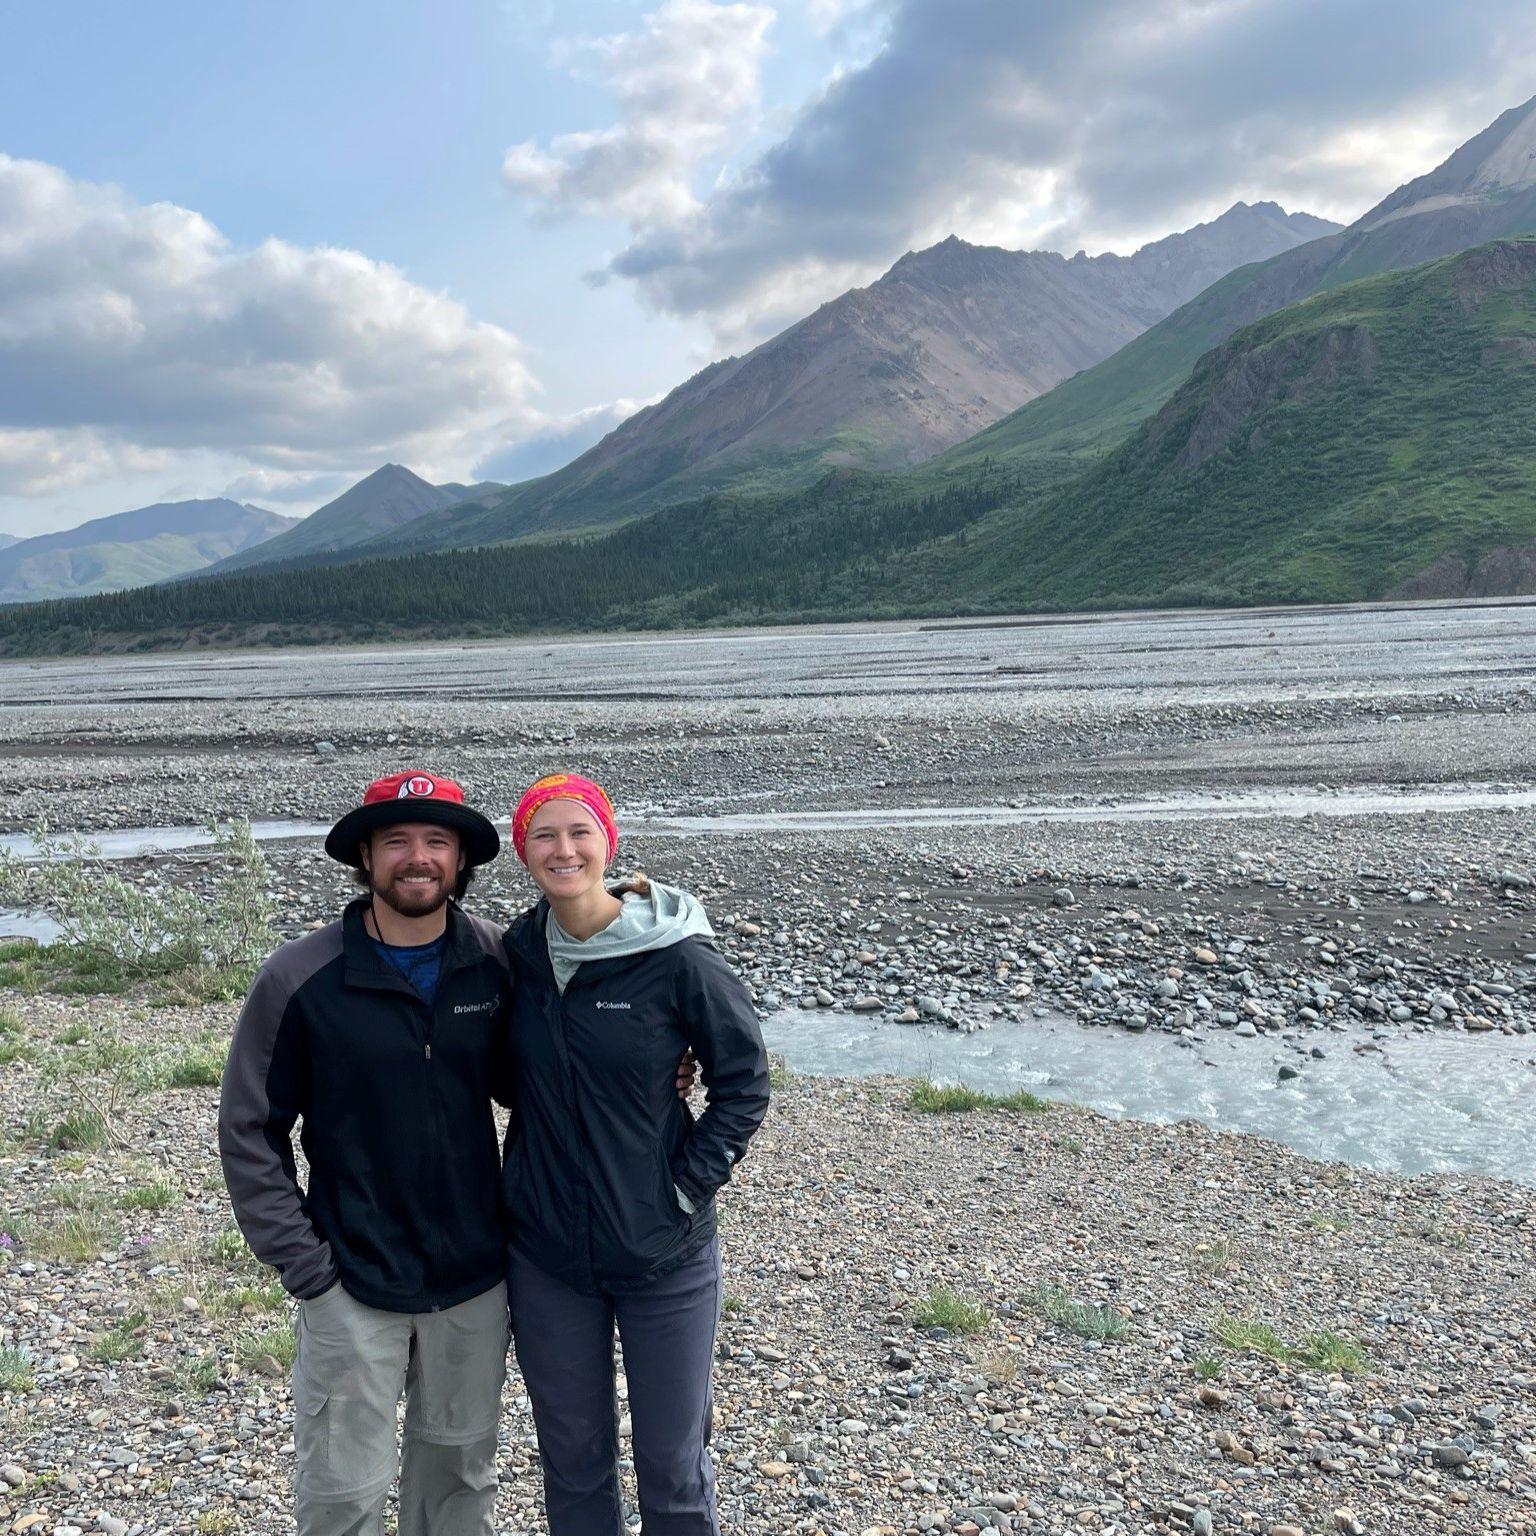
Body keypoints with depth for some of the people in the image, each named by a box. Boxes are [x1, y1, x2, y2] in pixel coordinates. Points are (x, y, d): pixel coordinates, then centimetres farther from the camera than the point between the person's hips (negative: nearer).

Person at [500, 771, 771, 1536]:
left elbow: (745, 1082, -6)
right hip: (545, 1253, 3)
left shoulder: (676, 955, -15)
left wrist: (688, 1186, -11)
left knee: (673, 1464, 12)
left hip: (662, 1252, -3)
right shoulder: (518, 950, -3)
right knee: (571, 1456, 18)